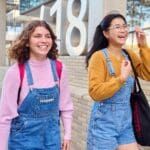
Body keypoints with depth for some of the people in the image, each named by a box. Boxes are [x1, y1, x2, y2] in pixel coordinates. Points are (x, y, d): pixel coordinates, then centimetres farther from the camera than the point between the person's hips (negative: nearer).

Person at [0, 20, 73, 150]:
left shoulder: (59, 68, -6)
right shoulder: (15, 72, -16)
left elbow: (66, 105, 2)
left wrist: (67, 135, 2)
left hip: (52, 137, 3)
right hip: (24, 138, -3)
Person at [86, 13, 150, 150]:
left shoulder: (129, 55, 5)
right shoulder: (99, 56, -15)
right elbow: (95, 93, -19)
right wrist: (121, 78, -27)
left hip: (126, 123, 6)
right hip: (104, 124, -6)